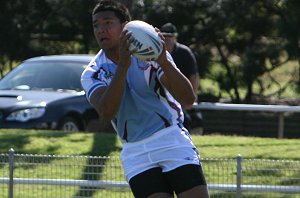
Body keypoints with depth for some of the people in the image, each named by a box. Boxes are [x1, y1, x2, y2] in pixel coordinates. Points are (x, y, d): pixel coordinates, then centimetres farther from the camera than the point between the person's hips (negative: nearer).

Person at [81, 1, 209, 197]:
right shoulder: (92, 74, -2)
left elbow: (188, 99, -17)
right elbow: (106, 111, -23)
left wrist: (163, 61, -32)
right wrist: (123, 65, -32)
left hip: (173, 142, -1)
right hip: (137, 154, 1)